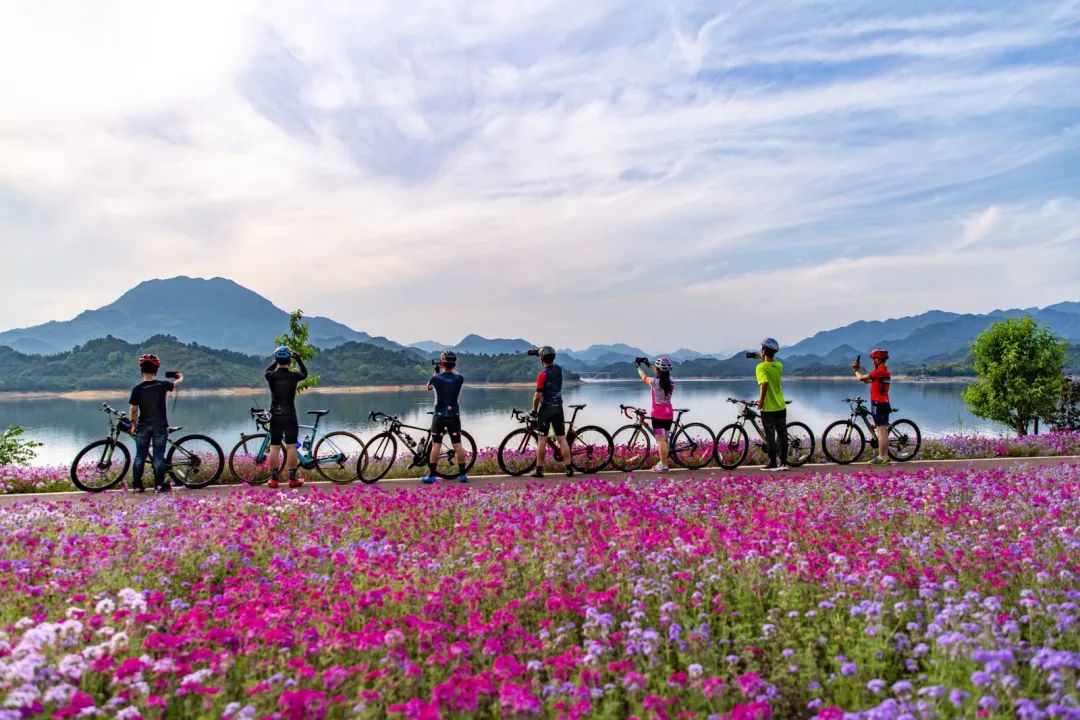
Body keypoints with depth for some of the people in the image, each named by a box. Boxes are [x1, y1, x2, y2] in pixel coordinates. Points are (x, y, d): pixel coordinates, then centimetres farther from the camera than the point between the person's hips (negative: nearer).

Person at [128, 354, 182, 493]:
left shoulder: (137, 389, -8)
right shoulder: (162, 385, -6)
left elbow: (133, 410, -5)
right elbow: (178, 382, 15)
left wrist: (133, 424, 10)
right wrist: (180, 376, 37)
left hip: (143, 427, 1)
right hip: (160, 426, -1)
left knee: (140, 456, 9)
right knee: (158, 457, 3)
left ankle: (136, 485, 11)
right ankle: (159, 485, 2)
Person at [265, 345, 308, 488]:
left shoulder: (271, 376, -5)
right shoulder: (293, 376, -8)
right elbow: (304, 373, 15)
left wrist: (277, 361, 27)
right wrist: (299, 359, 24)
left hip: (275, 416, 2)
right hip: (290, 416, -1)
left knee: (274, 447, 6)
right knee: (291, 447, 2)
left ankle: (274, 479, 7)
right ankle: (292, 479, 3)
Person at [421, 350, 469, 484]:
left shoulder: (436, 378, -10)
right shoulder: (459, 379, -5)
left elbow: (428, 387, 14)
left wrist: (436, 372, 26)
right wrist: (451, 368, 36)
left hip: (439, 415, -2)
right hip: (454, 415, 2)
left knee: (436, 446, 2)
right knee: (458, 445, 6)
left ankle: (431, 475, 3)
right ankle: (462, 474, 8)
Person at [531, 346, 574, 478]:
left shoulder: (542, 374, -14)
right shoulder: (559, 369, 4)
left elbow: (538, 395, -16)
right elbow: (551, 367, 29)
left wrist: (534, 410, -3)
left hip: (546, 409, -5)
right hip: (558, 408, 5)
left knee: (542, 440, 1)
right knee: (562, 439, 6)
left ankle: (539, 469, 5)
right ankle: (569, 468, 3)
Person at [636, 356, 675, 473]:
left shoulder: (655, 382, -16)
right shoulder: (671, 382, 0)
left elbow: (643, 376, 4)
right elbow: (662, 376, 20)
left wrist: (638, 366, 24)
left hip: (658, 415, -6)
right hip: (669, 414, 6)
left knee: (661, 441, -4)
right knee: (665, 440, 14)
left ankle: (664, 466, -4)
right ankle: (663, 463, 24)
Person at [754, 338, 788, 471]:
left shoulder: (761, 367, -16)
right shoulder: (779, 365, 3)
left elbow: (765, 383, -31)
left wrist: (761, 400, -22)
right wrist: (762, 359, 34)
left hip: (768, 408, -5)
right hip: (781, 407, 5)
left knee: (770, 436, 2)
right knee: (782, 435, 11)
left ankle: (773, 464, 6)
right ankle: (783, 462, 17)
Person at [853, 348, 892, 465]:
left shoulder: (879, 371, -16)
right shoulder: (885, 371, 17)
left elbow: (862, 378, -17)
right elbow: (867, 380, 20)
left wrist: (856, 371, 3)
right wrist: (859, 369, 14)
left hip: (878, 404, -10)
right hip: (884, 404, 10)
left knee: (881, 432, -7)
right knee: (883, 432, 13)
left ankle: (882, 458, -4)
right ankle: (885, 456, 18)